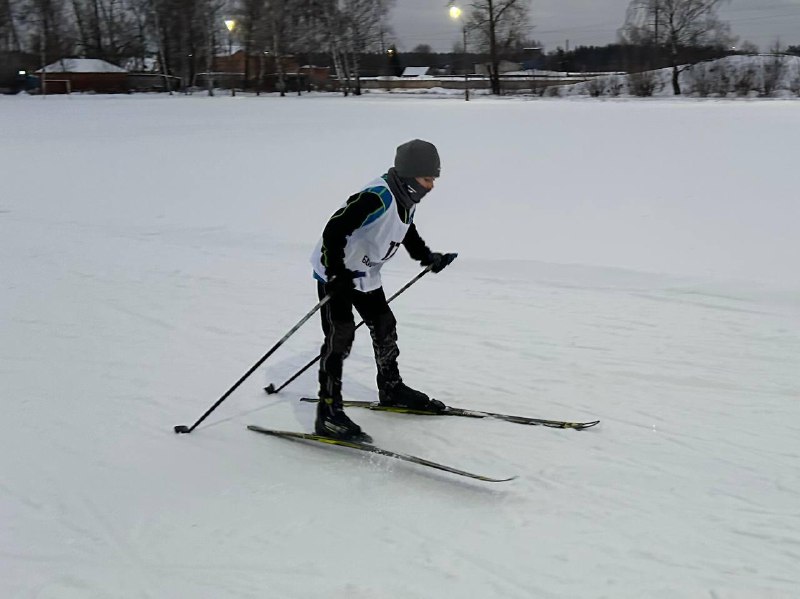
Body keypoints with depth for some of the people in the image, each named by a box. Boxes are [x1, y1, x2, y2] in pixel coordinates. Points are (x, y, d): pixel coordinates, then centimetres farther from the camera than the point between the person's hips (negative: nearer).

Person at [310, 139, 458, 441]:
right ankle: (328, 412, -10)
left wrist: (429, 257, 15)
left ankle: (392, 389, 36)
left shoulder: (407, 200, 0)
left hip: (365, 275, 9)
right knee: (340, 335, -14)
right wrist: (336, 273, -36)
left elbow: (408, 234, 22)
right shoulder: (376, 198, -30)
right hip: (335, 273, -9)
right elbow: (335, 230, -32)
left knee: (385, 326, 17)